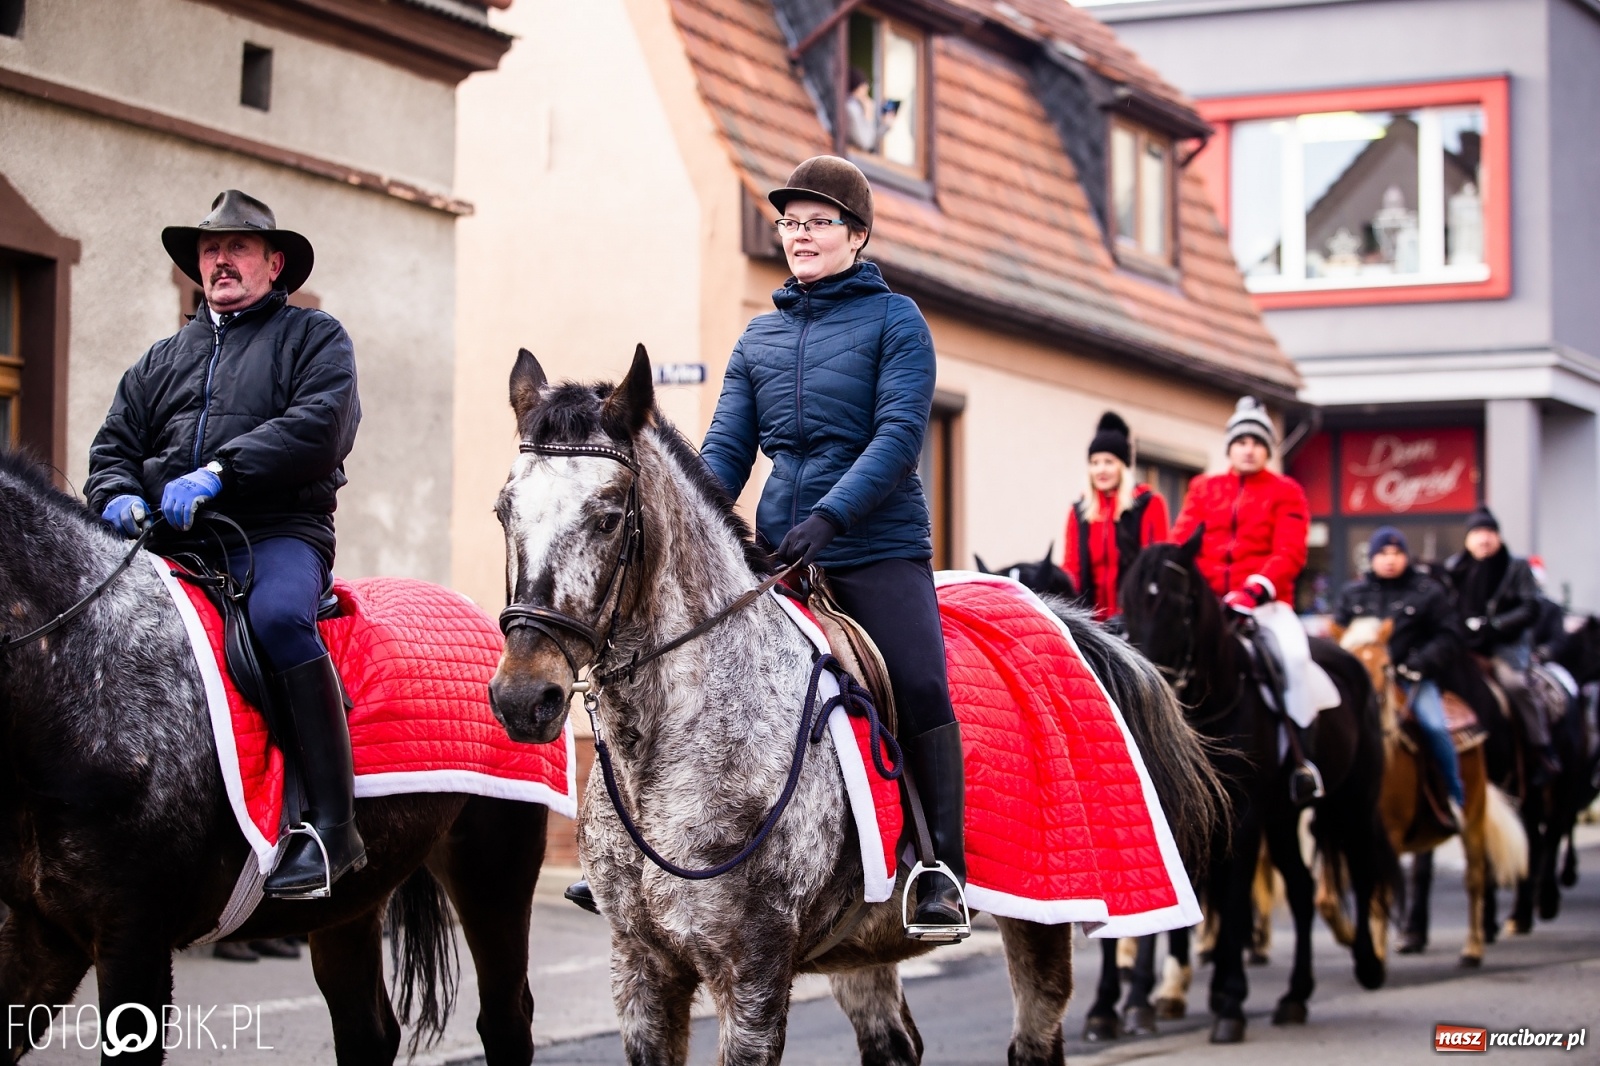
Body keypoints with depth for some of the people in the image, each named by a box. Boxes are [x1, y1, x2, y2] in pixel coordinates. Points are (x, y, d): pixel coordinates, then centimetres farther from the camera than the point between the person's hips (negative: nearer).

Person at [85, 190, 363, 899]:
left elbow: (320, 427, -7)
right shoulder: (162, 361, 28)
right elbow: (114, 447, 25)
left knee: (279, 615, -37)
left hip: (279, 530, -6)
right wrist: (118, 495, -1)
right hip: (172, 545, 6)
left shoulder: (313, 337, 11)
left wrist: (219, 472, -18)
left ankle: (333, 825, -36)